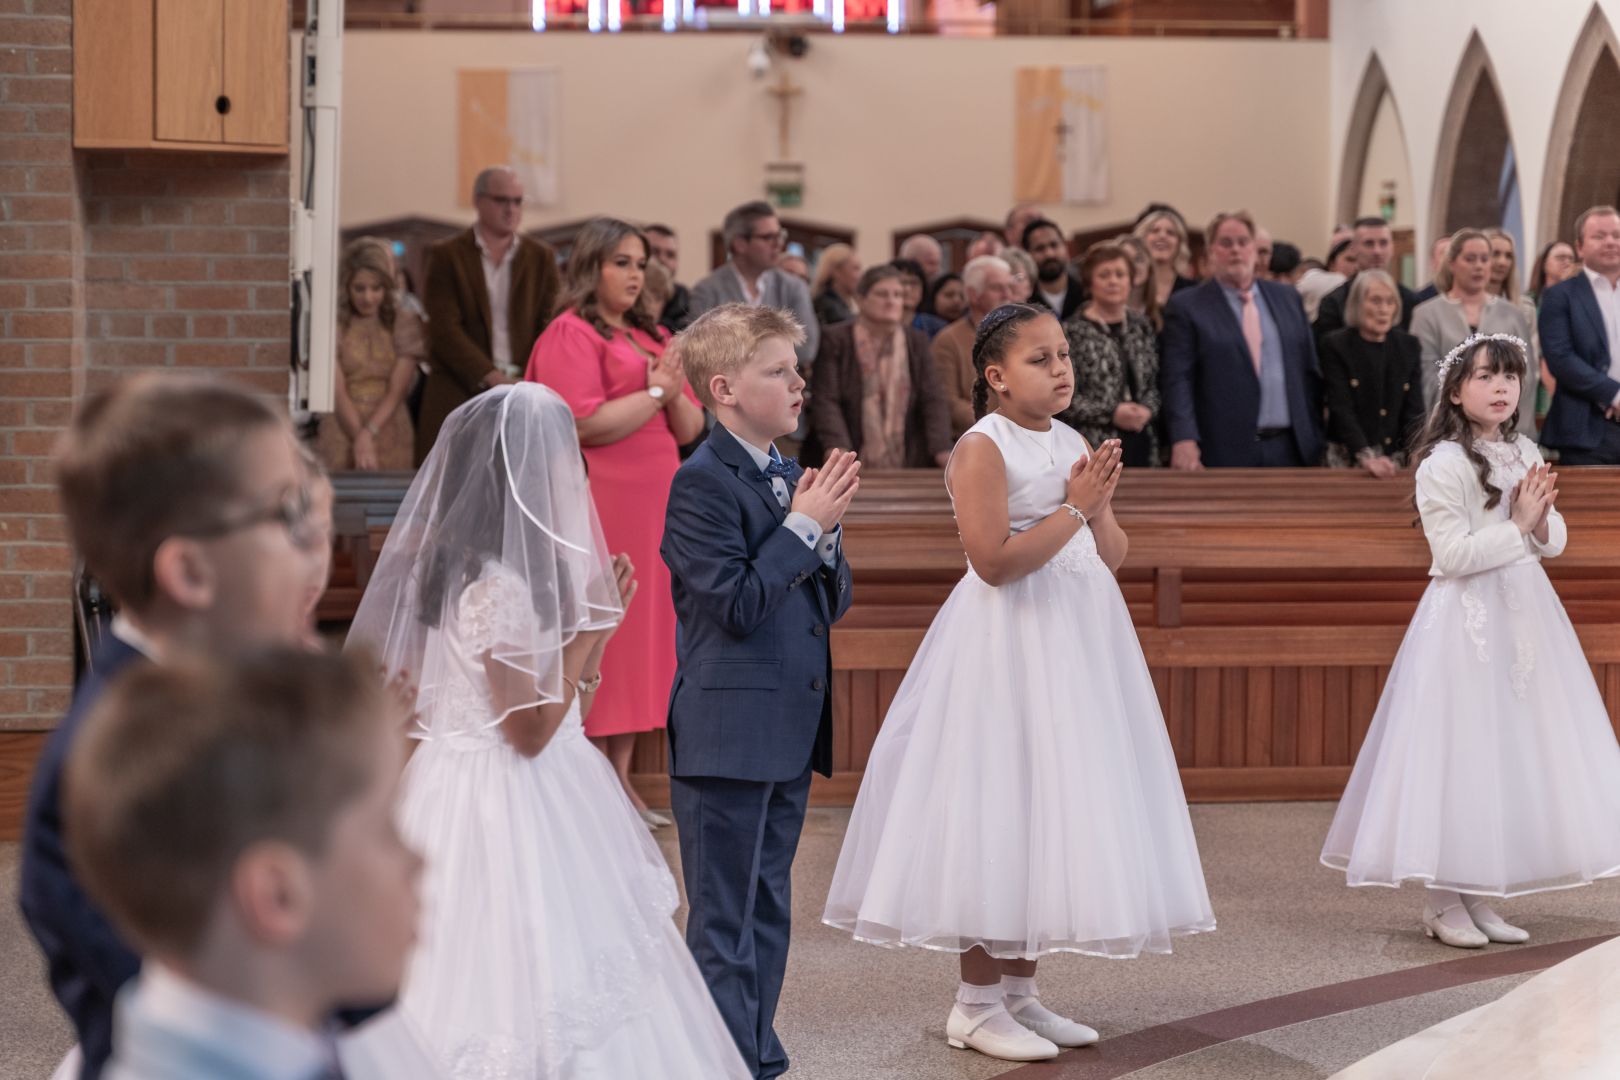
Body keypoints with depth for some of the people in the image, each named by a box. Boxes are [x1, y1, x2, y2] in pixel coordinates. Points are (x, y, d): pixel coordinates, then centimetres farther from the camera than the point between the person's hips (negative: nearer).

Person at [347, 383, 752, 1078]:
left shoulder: (503, 572, 9)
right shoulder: (499, 586, -20)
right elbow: (531, 729, -19)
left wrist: (597, 620, 8)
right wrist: (590, 625, -14)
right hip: (514, 809, -10)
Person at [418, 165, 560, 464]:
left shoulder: (541, 258, 15)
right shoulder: (447, 256, 6)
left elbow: (549, 327, 7)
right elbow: (445, 329, -4)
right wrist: (490, 377, -15)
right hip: (461, 391, -2)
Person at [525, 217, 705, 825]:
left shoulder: (651, 338, 19)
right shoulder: (571, 334, -5)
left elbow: (691, 430, 15)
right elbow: (586, 424, -17)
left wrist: (677, 394, -5)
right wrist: (653, 392, -10)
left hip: (651, 507, 8)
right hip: (598, 508, -8)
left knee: (640, 637, 8)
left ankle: (621, 781, 14)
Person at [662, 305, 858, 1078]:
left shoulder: (790, 479, 13)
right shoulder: (702, 483, -12)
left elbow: (834, 603, 14)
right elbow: (738, 604, -20)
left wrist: (823, 530, -3)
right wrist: (803, 525, -15)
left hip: (788, 735, 9)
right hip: (728, 737, -9)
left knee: (767, 914, 15)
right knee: (726, 926, -3)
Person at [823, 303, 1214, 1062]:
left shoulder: (1073, 445, 12)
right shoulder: (984, 449, -11)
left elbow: (1112, 558, 13)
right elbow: (994, 560, -21)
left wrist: (1099, 505, -7)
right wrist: (1074, 508, -17)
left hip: (1076, 644, 8)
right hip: (1008, 647, -8)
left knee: (1055, 815, 10)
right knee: (1000, 815, -4)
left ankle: (1018, 989, 19)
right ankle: (975, 1003, 5)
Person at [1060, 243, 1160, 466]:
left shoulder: (1142, 327, 14)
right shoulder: (1072, 332, -3)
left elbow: (1155, 383, 17)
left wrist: (1147, 410, -4)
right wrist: (1112, 414, -14)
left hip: (1141, 445, 5)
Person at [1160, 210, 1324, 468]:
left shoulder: (1287, 298, 15)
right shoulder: (1186, 306, 2)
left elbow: (1309, 371, 16)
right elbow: (1177, 380, -6)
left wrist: (1315, 439, 10)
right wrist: (1184, 441, -20)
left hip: (1289, 449, 4)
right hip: (1224, 454, -4)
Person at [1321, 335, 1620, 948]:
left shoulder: (1525, 454, 10)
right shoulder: (1444, 464, -12)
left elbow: (1554, 543, 13)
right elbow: (1454, 554, -17)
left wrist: (1542, 518, -8)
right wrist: (1518, 525, -15)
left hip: (1523, 615, 8)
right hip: (1466, 621, -7)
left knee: (1512, 753, 9)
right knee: (1460, 752, -5)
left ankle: (1477, 898, 17)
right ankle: (1443, 903, 4)